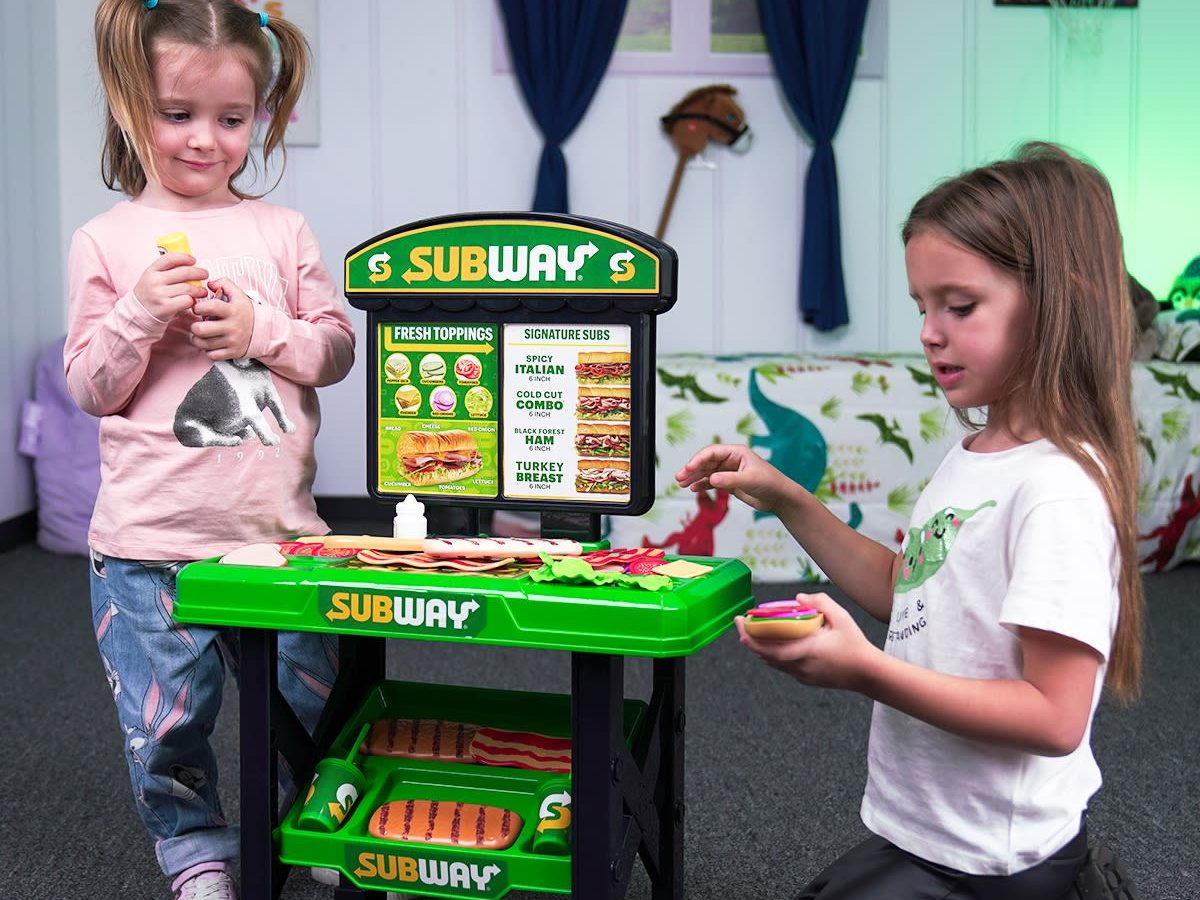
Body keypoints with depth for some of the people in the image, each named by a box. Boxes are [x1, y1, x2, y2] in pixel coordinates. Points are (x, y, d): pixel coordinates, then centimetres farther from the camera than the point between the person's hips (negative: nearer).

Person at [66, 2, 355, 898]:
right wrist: (143, 313, -16)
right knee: (166, 724, 8)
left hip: (278, 527, 2)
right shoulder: (106, 241, 0)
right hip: (150, 540, -1)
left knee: (308, 703, 14)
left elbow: (337, 349, 6)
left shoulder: (282, 231, 5)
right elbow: (91, 387, 0)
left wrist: (260, 328, -10)